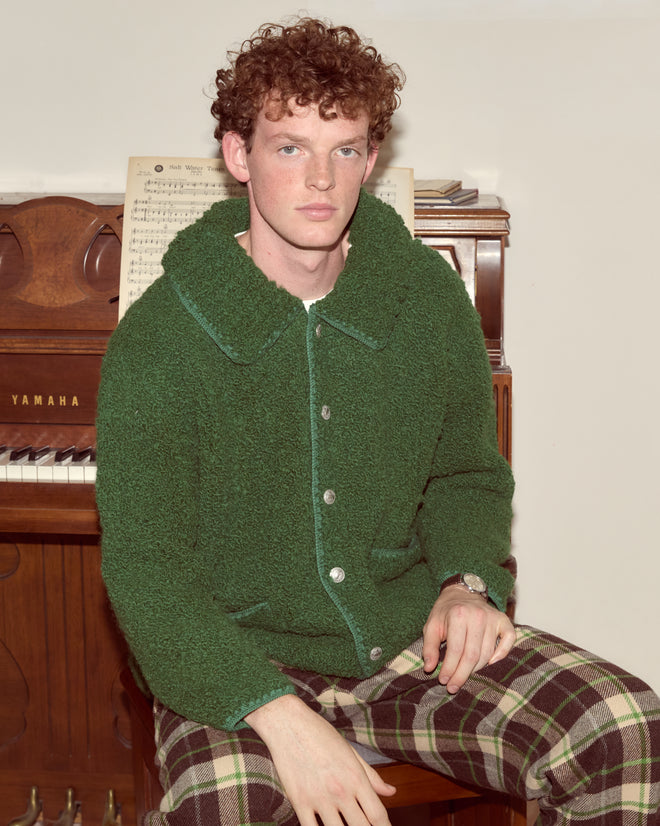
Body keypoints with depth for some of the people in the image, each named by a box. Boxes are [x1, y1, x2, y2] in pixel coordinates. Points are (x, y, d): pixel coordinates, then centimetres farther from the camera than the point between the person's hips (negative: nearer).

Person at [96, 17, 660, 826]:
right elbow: (147, 570, -15)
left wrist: (467, 580, -7)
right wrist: (280, 716, -28)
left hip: (407, 635, 4)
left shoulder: (429, 295, 2)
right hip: (237, 661, -3)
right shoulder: (159, 339, -12)